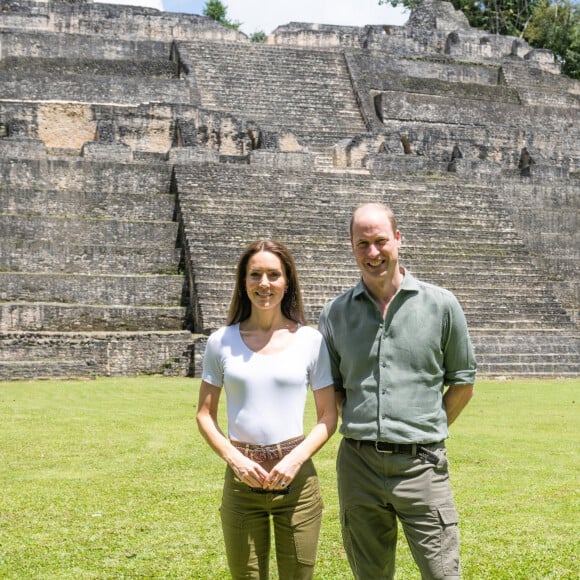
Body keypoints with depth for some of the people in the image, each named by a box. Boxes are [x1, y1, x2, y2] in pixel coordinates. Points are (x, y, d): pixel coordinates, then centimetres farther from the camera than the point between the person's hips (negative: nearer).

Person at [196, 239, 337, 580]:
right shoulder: (222, 342, 2)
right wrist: (234, 459, -10)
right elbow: (205, 414, 6)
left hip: (296, 479, -1)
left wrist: (296, 459, -13)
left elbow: (329, 416, 2)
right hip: (242, 479, 1)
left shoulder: (311, 341, 0)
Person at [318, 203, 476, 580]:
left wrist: (426, 432, 5)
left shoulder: (441, 305, 0)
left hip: (421, 464, -2)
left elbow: (463, 383, 8)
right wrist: (366, 432, 7)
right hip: (359, 464, 3)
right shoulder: (336, 314, 6)